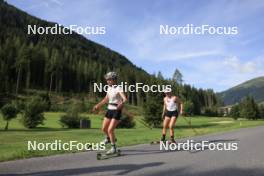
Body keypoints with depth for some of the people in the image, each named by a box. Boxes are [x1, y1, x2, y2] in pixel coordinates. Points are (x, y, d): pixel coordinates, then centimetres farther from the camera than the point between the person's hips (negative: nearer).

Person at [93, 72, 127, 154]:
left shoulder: (118, 88, -16)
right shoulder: (109, 88, 6)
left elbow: (125, 99, -30)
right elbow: (106, 99, 20)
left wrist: (122, 103, -50)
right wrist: (98, 105, 22)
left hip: (116, 111, -7)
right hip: (109, 110, 7)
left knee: (110, 130, -10)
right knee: (104, 128, 13)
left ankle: (113, 148, 8)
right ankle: (108, 138, 45)